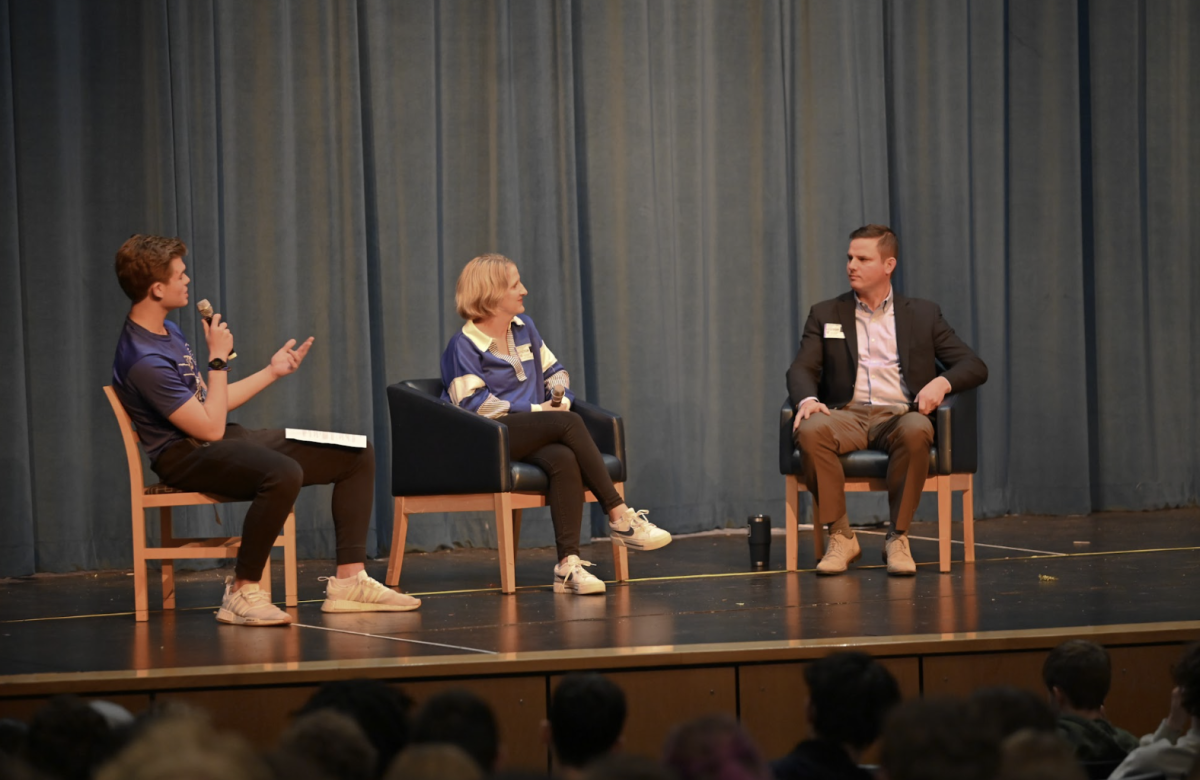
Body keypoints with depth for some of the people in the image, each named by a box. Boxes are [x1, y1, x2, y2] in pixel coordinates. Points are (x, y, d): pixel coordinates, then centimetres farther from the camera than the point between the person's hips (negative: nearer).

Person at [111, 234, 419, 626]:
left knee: (357, 455, 4)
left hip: (227, 439, 10)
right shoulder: (143, 360, -21)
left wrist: (272, 372, 22)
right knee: (283, 474, -40)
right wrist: (219, 360, -13)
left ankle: (348, 580, 1)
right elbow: (210, 428, -20)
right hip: (186, 457, -10)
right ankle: (242, 593, -27)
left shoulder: (167, 332, 12)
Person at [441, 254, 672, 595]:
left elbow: (554, 371, 26)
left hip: (533, 438, 6)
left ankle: (568, 563, -43)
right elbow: (474, 404, -13)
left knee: (564, 460, -32)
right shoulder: (464, 346, -2)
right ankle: (620, 518, -28)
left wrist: (559, 392, 1)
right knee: (569, 423, -31)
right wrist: (535, 411, -14)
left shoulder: (525, 327, 20)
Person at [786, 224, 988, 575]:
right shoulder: (826, 315, 18)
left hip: (899, 415, -1)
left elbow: (974, 366, 10)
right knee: (810, 430, -34)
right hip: (847, 415, 1)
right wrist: (807, 399, -17)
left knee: (916, 430, -38)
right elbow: (801, 369, 7)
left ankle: (898, 537, -25)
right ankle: (840, 537, -22)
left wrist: (941, 382, -12)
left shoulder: (923, 314, 15)